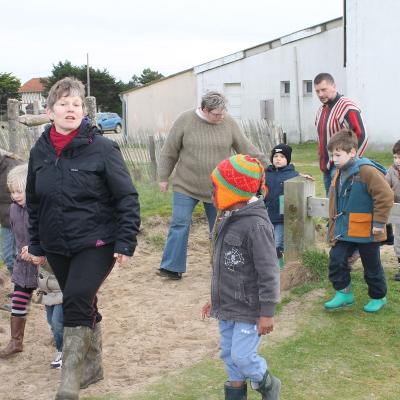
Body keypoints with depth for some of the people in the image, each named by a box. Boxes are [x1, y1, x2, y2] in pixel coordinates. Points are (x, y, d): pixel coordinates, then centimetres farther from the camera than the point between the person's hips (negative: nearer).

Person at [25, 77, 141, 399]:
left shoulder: (102, 148, -12)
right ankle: (92, 367, 35)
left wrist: (126, 242, -14)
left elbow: (127, 197, -10)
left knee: (77, 302, -17)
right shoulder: (40, 151, 3)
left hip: (96, 245, -5)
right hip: (57, 248, 5)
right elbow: (33, 202, 14)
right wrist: (36, 244, 14)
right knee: (83, 306, 17)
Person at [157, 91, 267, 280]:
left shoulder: (229, 123, -4)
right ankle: (172, 267, 0)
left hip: (218, 188, 2)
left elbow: (246, 148, 3)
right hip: (186, 186, -2)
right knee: (180, 225, -5)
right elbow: (169, 151, -2)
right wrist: (164, 177, 1)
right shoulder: (185, 121, -9)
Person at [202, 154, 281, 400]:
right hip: (227, 306, 9)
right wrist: (216, 299, 22)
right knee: (229, 354, 15)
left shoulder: (256, 224, -22)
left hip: (248, 309, -8)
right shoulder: (227, 218, 7)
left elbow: (268, 272, -21)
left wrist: (267, 312, -19)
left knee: (243, 356, -4)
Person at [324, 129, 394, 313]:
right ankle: (343, 293, 17)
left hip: (366, 231, -7)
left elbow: (385, 196, -22)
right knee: (336, 260, 1)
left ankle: (378, 297, 28)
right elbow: (335, 206, 14)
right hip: (344, 231, 7)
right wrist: (333, 232, 13)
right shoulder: (339, 174, 8)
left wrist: (379, 223, -19)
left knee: (372, 267, 8)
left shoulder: (367, 171, -20)